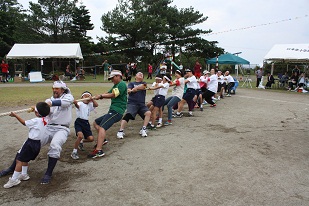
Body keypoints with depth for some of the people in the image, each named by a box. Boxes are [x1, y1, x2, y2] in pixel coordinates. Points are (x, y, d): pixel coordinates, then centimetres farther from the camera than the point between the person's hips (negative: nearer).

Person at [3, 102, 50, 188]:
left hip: (31, 143, -8)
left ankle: (14, 179, 2)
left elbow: (24, 122, -6)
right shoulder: (45, 120, -1)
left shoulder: (36, 121, -20)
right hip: (37, 143, 9)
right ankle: (24, 174, 35)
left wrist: (15, 115, 5)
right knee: (24, 159, 25)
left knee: (19, 160, -2)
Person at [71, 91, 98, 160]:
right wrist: (75, 103, -52)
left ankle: (81, 141, 31)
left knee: (91, 138, -2)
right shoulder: (80, 103, -3)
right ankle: (74, 152, -11)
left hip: (86, 123, 6)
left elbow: (96, 105, -7)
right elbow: (77, 105, -28)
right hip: (79, 122, -5)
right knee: (80, 136, -29)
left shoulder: (90, 105, 13)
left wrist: (92, 99, -25)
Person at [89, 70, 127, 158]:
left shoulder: (122, 84, -6)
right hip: (112, 111, 10)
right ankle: (102, 140, 21)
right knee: (96, 122, 18)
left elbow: (113, 95, -17)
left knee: (102, 127, -25)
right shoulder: (115, 86, 24)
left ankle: (99, 150, -33)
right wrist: (98, 96, -3)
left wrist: (101, 96, -10)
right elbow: (108, 94, 14)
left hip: (116, 111, -10)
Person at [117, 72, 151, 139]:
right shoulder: (131, 83, 15)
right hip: (132, 103, -3)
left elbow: (143, 86, -6)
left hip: (141, 104, 3)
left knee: (148, 113, -20)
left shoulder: (144, 83, 20)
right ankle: (120, 131, -19)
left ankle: (143, 129, -7)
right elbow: (129, 91, -4)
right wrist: (139, 88, -13)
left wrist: (134, 89, -7)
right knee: (128, 115, -25)